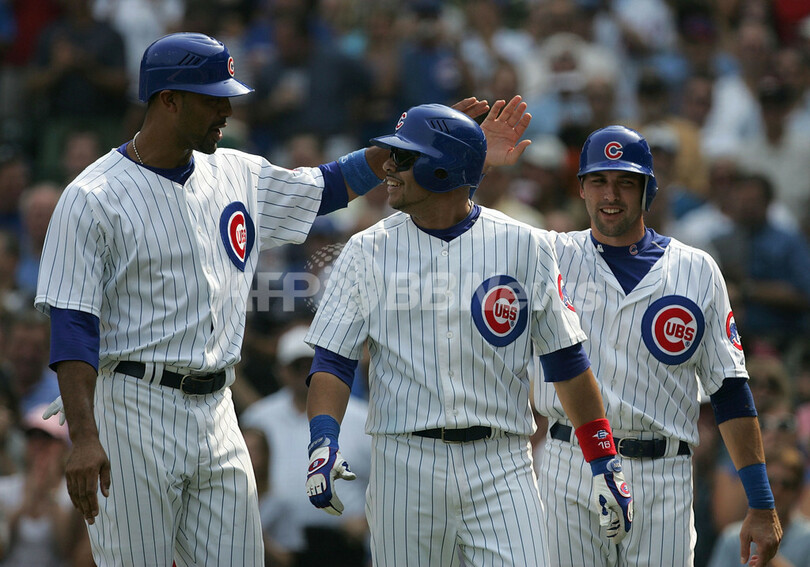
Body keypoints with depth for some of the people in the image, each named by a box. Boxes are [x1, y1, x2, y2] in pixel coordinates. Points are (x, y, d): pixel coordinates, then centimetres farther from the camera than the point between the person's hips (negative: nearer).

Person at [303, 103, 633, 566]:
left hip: (501, 467, -1)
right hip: (405, 467, 1)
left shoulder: (523, 247, 3)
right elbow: (334, 359, 2)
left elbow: (566, 359, 6)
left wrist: (605, 463, 3)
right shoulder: (367, 252, 6)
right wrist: (323, 441, -16)